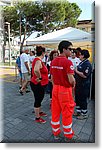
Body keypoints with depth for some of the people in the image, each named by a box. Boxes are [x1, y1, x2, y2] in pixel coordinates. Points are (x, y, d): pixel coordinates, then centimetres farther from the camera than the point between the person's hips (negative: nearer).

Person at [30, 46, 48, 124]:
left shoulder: (38, 60, 9)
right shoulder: (38, 61, -22)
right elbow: (36, 70, -44)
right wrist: (39, 77, -28)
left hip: (40, 84, 10)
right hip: (38, 84, -10)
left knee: (39, 99, 24)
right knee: (38, 100, 4)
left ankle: (39, 112, 44)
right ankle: (37, 118, 21)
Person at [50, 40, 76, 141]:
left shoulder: (53, 61, 3)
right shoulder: (68, 62, -19)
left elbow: (52, 78, 8)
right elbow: (71, 80, -23)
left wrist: (55, 86, 18)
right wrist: (73, 85, -1)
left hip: (55, 88, 7)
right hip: (65, 90, -6)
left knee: (55, 111, 17)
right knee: (67, 113, 11)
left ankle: (55, 133, 35)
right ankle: (68, 135, 30)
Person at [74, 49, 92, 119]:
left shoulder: (87, 64, -18)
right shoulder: (81, 63, 11)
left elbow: (84, 75, -28)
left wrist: (76, 71, -17)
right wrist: (75, 70, 8)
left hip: (84, 85, -9)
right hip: (78, 84, 9)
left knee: (83, 99, 3)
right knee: (77, 98, 17)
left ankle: (84, 114, 20)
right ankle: (78, 111, 34)